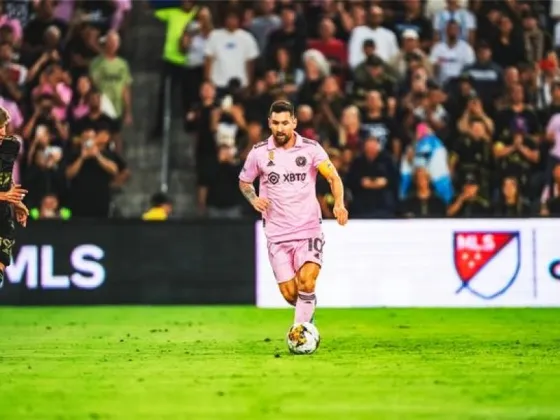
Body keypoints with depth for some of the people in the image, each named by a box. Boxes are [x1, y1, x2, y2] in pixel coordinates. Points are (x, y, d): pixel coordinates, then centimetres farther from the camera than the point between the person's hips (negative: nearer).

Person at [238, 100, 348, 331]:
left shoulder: (310, 148, -3)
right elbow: (244, 182, 15)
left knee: (306, 283, -22)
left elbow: (333, 177, -7)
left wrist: (339, 204, -26)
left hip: (309, 229, -1)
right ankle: (308, 313, 32)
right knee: (290, 294, -1)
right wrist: (254, 199, -6)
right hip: (277, 234, 1)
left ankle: (300, 332, -11)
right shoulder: (259, 152, 1)